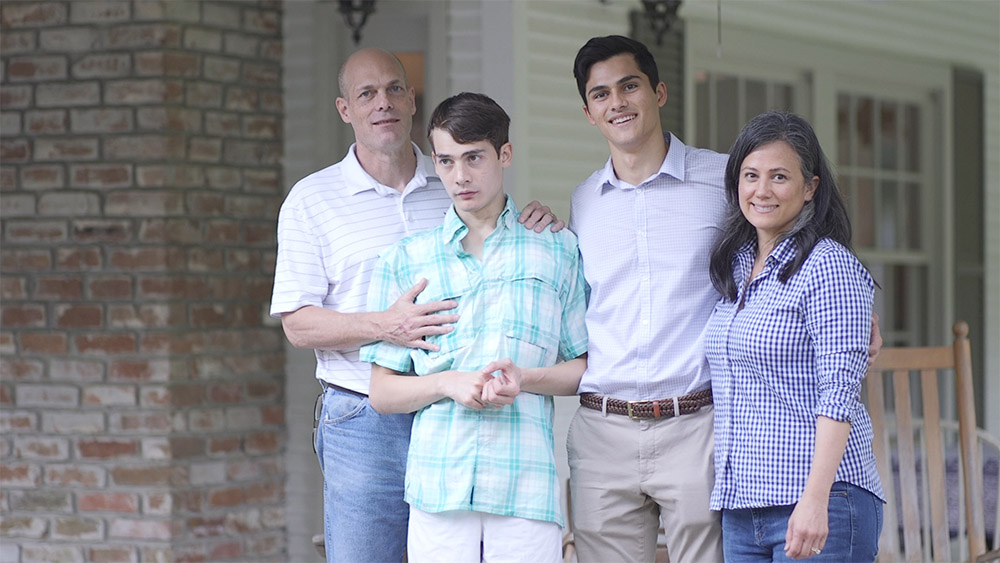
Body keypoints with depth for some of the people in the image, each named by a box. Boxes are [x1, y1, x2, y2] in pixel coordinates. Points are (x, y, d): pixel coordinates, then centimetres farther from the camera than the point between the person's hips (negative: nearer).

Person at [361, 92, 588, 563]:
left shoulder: (558, 251, 11)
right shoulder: (403, 262, 11)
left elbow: (587, 366, 10)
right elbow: (382, 392, 10)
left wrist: (526, 379, -8)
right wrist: (447, 383, -8)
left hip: (527, 487, 0)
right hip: (437, 488, 1)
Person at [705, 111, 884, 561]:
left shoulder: (828, 265, -7)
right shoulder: (734, 266, 15)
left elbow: (839, 393, -14)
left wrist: (815, 499, -21)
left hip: (818, 506, -7)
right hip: (739, 506, 7)